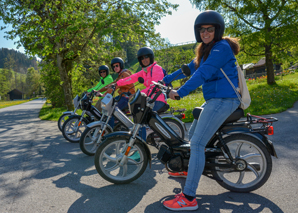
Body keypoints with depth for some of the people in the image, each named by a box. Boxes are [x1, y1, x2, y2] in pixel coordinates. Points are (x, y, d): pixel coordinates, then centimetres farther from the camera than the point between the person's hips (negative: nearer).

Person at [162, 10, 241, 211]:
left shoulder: (221, 47, -13)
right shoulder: (206, 49, 18)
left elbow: (203, 73, -23)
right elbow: (191, 67, 22)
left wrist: (181, 92, -25)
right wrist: (167, 79, 22)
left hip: (223, 100, -10)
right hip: (213, 100, 10)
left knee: (197, 144, -16)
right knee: (192, 134, 21)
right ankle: (188, 168, 43)